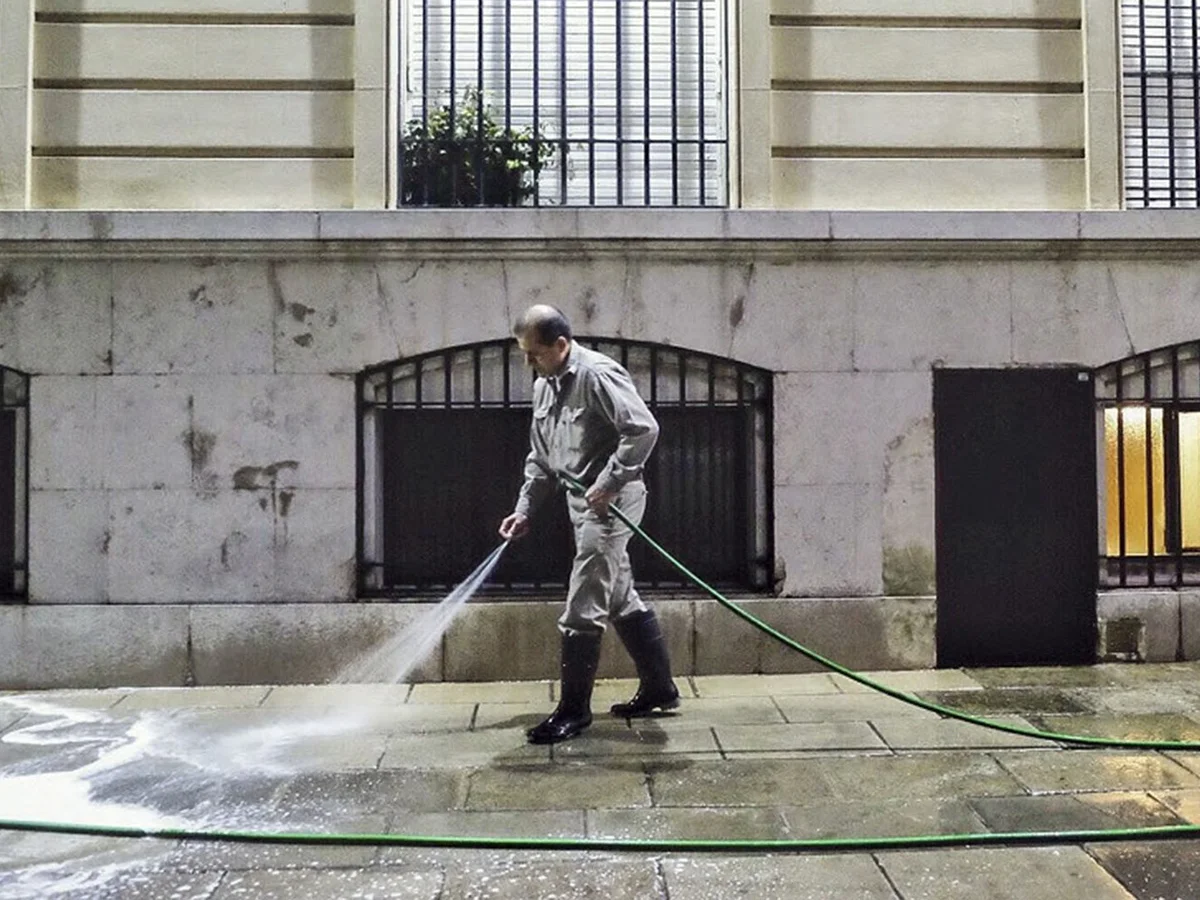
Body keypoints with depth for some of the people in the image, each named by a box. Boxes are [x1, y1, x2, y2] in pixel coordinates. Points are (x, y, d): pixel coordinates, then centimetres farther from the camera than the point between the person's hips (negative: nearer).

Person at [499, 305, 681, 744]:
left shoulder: (598, 374, -17)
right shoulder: (544, 385, 13)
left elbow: (643, 429, -25)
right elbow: (541, 456, 19)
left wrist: (609, 483, -23)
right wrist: (525, 508, 11)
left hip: (610, 504, -10)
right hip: (583, 505, 10)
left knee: (582, 612, -6)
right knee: (621, 600, 17)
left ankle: (573, 709, 4)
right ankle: (659, 689, 29)